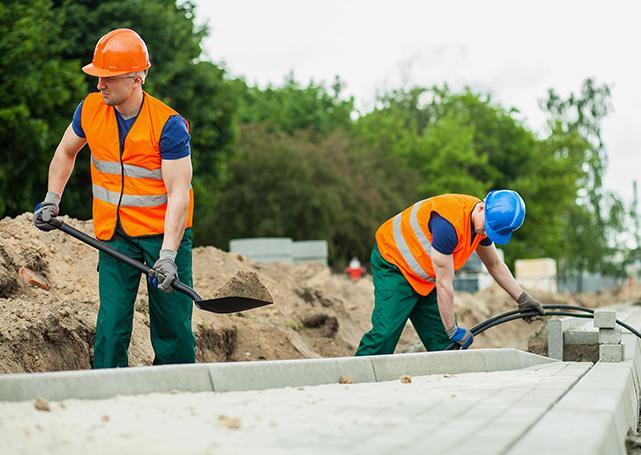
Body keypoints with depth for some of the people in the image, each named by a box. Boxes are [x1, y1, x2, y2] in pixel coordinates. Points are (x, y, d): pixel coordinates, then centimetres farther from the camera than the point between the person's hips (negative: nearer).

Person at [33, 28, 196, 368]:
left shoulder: (169, 124, -18)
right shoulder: (90, 109, -3)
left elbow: (178, 194, -21)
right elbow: (66, 151, 19)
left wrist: (167, 256, -29)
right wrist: (51, 200, 12)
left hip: (164, 231, -3)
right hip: (114, 233, 3)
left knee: (172, 323, 1)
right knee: (111, 321, -2)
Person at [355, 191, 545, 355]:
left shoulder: (484, 223, -6)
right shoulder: (448, 223, -35)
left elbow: (496, 265, 13)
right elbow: (444, 284, -28)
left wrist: (523, 299, 11)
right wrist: (453, 330, -21)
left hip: (425, 278, 9)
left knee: (443, 341, 2)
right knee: (385, 332, -22)